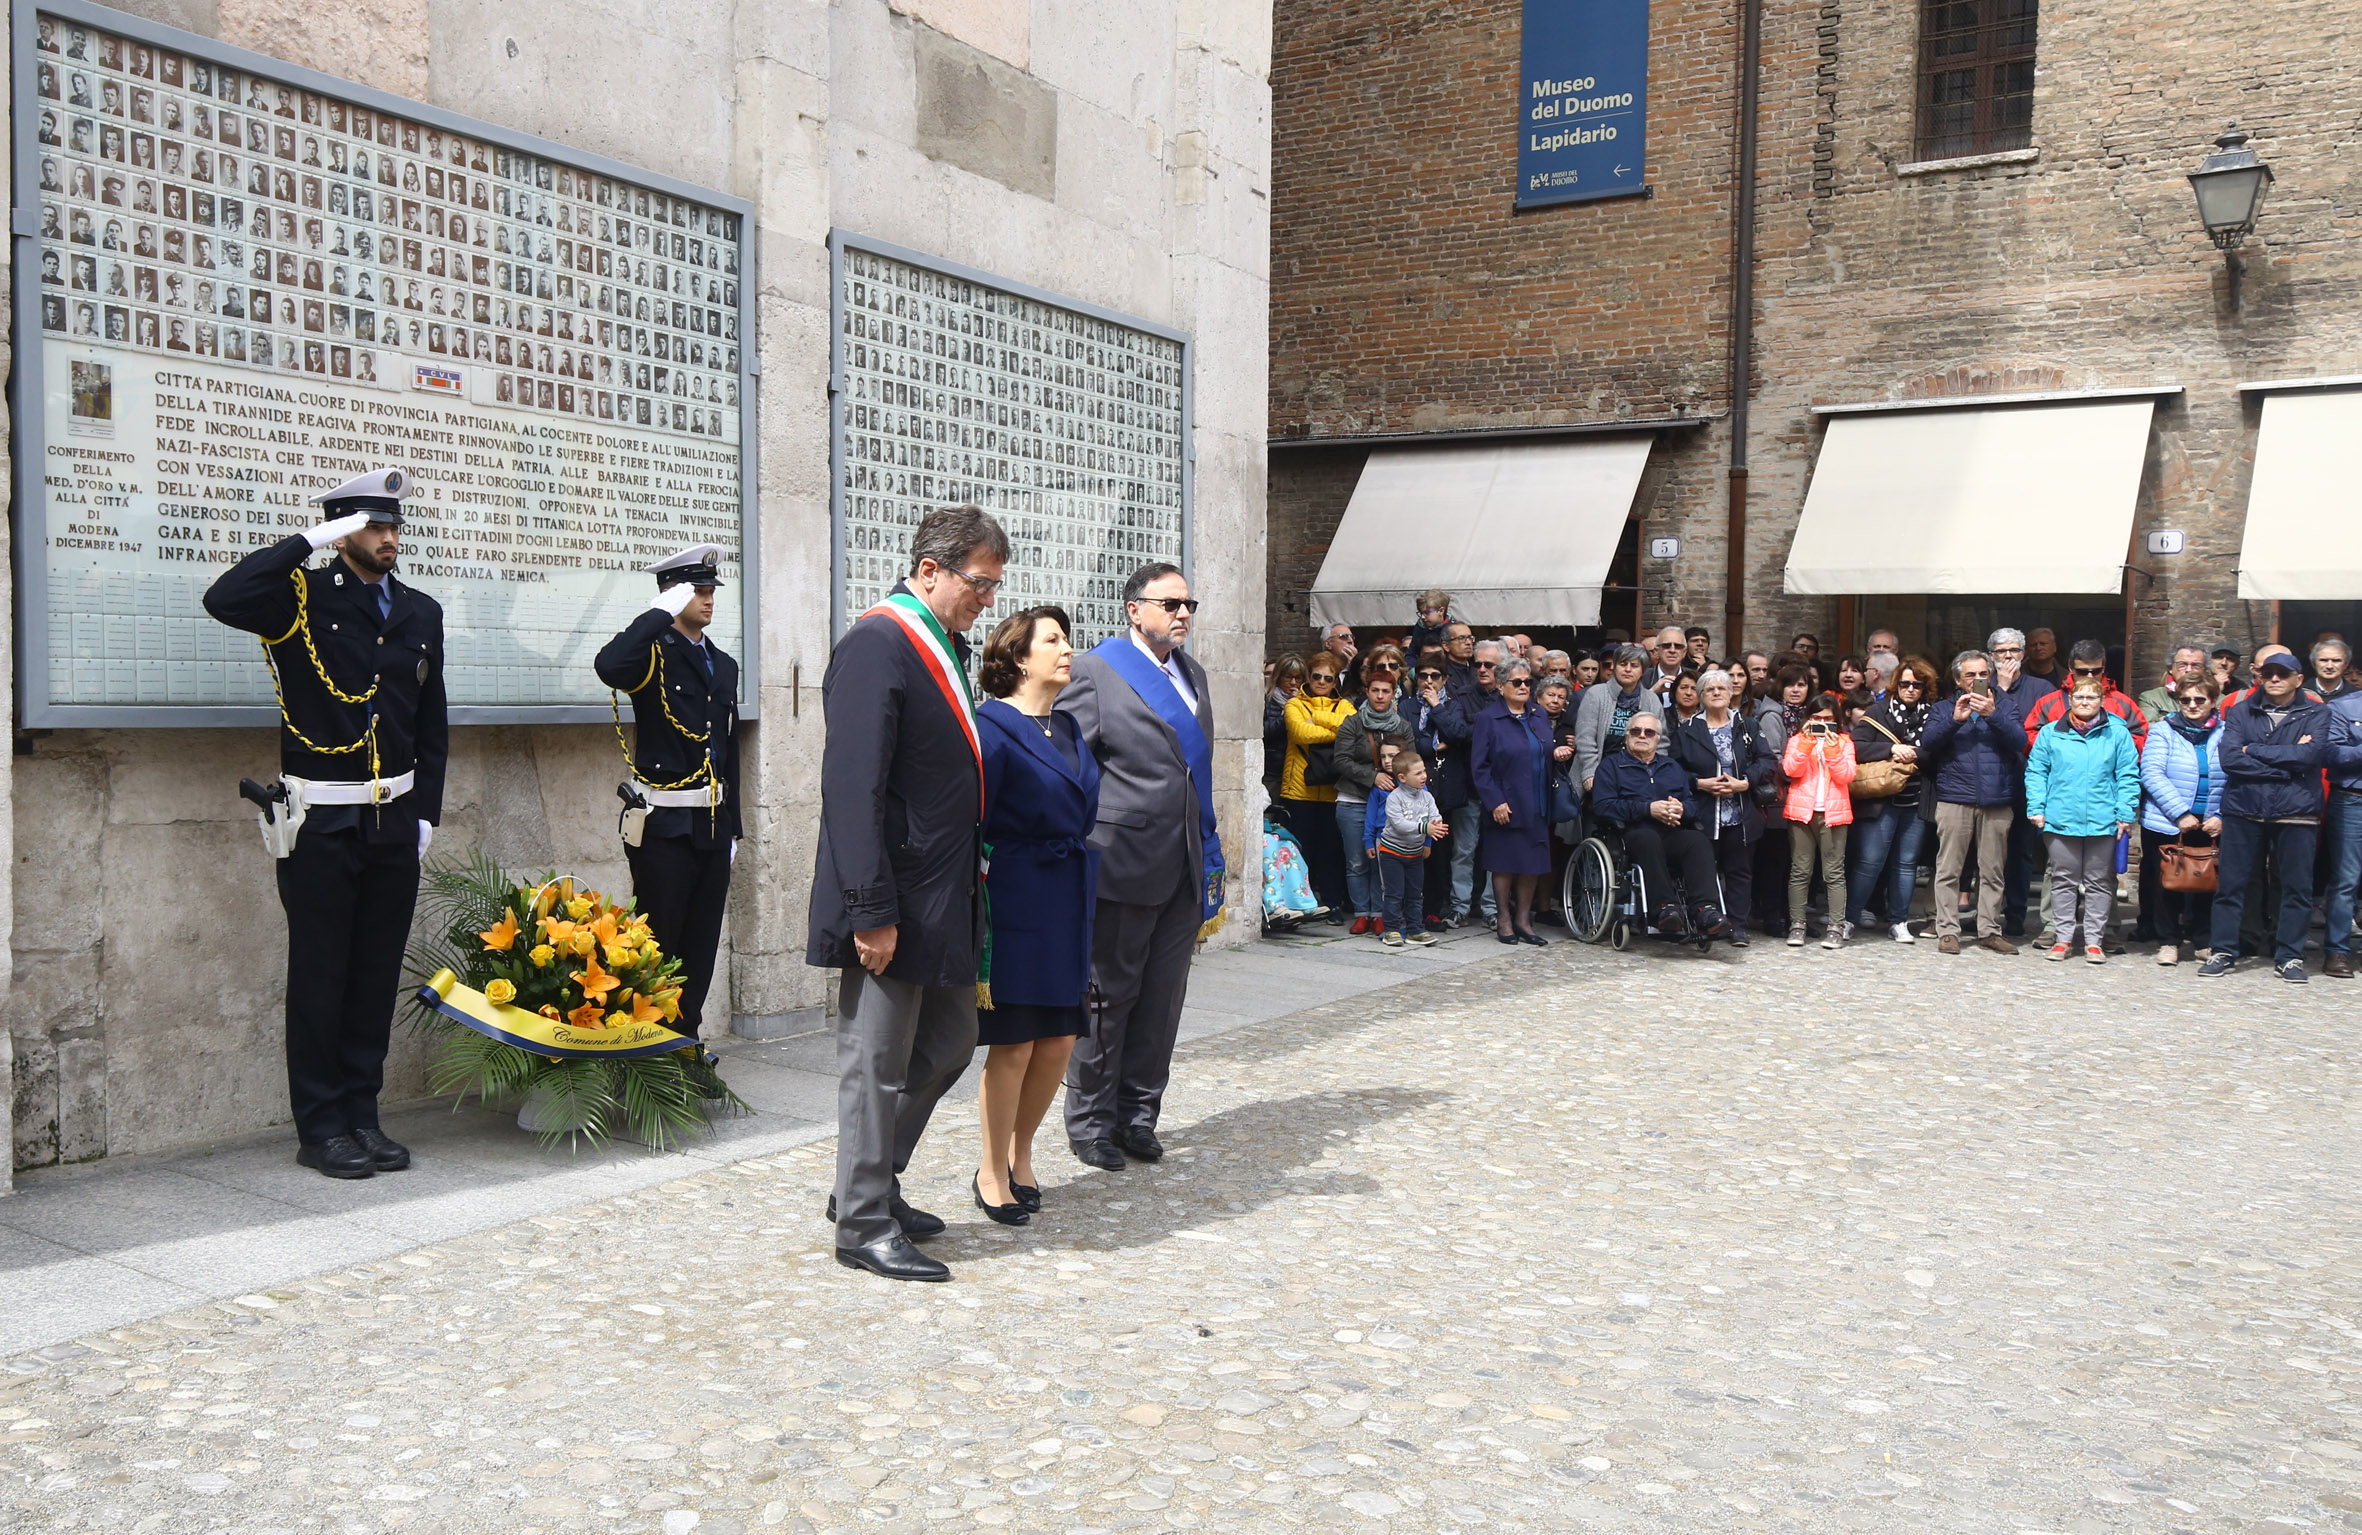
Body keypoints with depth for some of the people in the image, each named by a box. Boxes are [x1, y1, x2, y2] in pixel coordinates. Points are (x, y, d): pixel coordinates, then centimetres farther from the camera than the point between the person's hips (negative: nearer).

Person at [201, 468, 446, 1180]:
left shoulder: (421, 613, 12)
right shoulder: (304, 599, -3)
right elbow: (223, 599, -24)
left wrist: (427, 813, 11)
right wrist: (311, 541, -18)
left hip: (395, 820, 5)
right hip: (322, 821, -5)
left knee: (378, 972, 10)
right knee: (320, 974, 2)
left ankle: (362, 1113, 21)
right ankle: (320, 1127, 12)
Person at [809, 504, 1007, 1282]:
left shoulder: (944, 645, 12)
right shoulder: (876, 645, -17)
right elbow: (853, 789, -22)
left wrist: (973, 862, 14)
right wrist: (872, 911, -23)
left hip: (943, 896, 10)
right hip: (893, 903, -10)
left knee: (950, 1040, 18)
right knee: (877, 1063, 2)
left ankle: (872, 1183, 32)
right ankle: (864, 1224, 16)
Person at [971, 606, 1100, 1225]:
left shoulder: (1068, 729, 15)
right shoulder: (993, 726, -9)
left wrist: (1084, 892, 17)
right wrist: (975, 913, -16)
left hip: (1068, 900, 7)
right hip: (1014, 902, -7)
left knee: (1060, 1039, 8)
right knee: (1014, 1043, -1)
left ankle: (1020, 1152, 27)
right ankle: (992, 1174, 15)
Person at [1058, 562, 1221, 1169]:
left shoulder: (1192, 672, 16)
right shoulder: (1094, 673, -7)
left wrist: (1207, 849, 16)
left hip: (1185, 868, 7)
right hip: (1124, 864, -7)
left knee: (1162, 997, 12)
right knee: (1108, 995, 3)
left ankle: (1137, 1115, 25)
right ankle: (1090, 1122, 17)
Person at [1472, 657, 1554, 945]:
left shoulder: (1538, 715, 12)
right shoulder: (1488, 718, -5)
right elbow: (1479, 765, -8)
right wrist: (1494, 802, -14)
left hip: (1536, 805, 5)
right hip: (1506, 807, -5)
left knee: (1533, 863, 6)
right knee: (1505, 863, 1)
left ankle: (1523, 919, 16)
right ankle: (1504, 920, 13)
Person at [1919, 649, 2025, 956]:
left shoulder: (2002, 704, 13)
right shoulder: (1945, 708, 13)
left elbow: (2020, 740, -2)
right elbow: (1927, 742, -2)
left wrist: (1993, 714, -14)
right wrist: (1955, 720, -15)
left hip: (1997, 801, 1)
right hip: (1955, 799, -1)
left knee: (1992, 871, 3)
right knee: (1949, 869, -4)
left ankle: (1989, 931, 11)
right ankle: (1947, 930, 1)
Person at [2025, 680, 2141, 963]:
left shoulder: (2118, 734, 3)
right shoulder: (2050, 733, 3)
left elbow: (2128, 777, 3)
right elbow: (2035, 772, 5)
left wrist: (2125, 814, -4)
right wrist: (2036, 808, -3)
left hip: (2103, 822, 0)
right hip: (2061, 820, 0)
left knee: (2099, 883, 7)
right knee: (2063, 881, 7)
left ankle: (2094, 940, 15)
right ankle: (2063, 937, 15)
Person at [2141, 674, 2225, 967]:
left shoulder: (2225, 734, 4)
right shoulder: (2163, 730, -1)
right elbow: (2152, 774, -11)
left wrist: (2221, 816, -8)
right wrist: (2180, 814, -16)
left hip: (2209, 825, 2)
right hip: (2166, 823, -1)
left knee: (2204, 882, 8)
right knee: (2168, 882, 6)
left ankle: (2203, 941, 21)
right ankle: (2168, 941, 17)